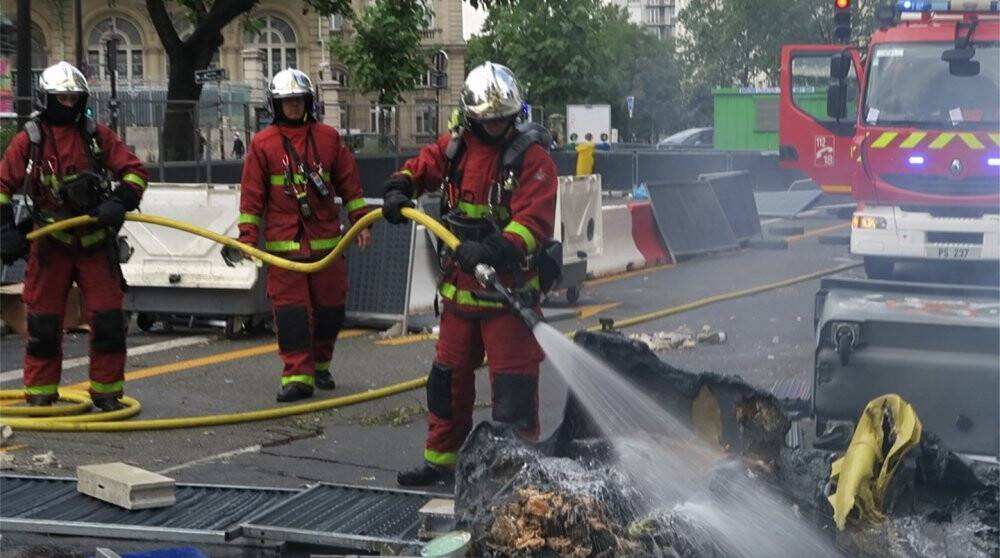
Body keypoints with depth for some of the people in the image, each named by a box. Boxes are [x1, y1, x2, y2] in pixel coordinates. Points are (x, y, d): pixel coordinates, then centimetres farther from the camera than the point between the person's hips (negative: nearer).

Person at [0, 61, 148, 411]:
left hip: (95, 242, 1)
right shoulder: (28, 140, -1)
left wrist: (119, 203, -15)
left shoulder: (98, 135, 2)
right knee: (43, 320, 3)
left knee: (108, 318, -1)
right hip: (49, 243, -1)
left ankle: (106, 392, 12)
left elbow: (135, 171, 2)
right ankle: (40, 394, 15)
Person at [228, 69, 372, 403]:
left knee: (330, 307, 8)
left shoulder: (328, 138, 7)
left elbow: (349, 183, 12)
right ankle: (297, 376, -4)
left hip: (326, 240, 2)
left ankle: (320, 366, 27)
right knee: (291, 310, -6)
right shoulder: (263, 144, 2)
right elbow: (252, 193, 2)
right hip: (283, 243, -2)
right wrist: (247, 237, -3)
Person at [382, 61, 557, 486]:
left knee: (514, 385, -4)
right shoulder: (454, 147, 5)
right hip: (460, 287, 6)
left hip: (510, 290, -6)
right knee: (448, 377, 17)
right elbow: (419, 168, 22)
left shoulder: (531, 156, -12)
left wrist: (495, 251, -36)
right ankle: (440, 459, 31)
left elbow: (534, 221, -22)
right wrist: (398, 192, 0)